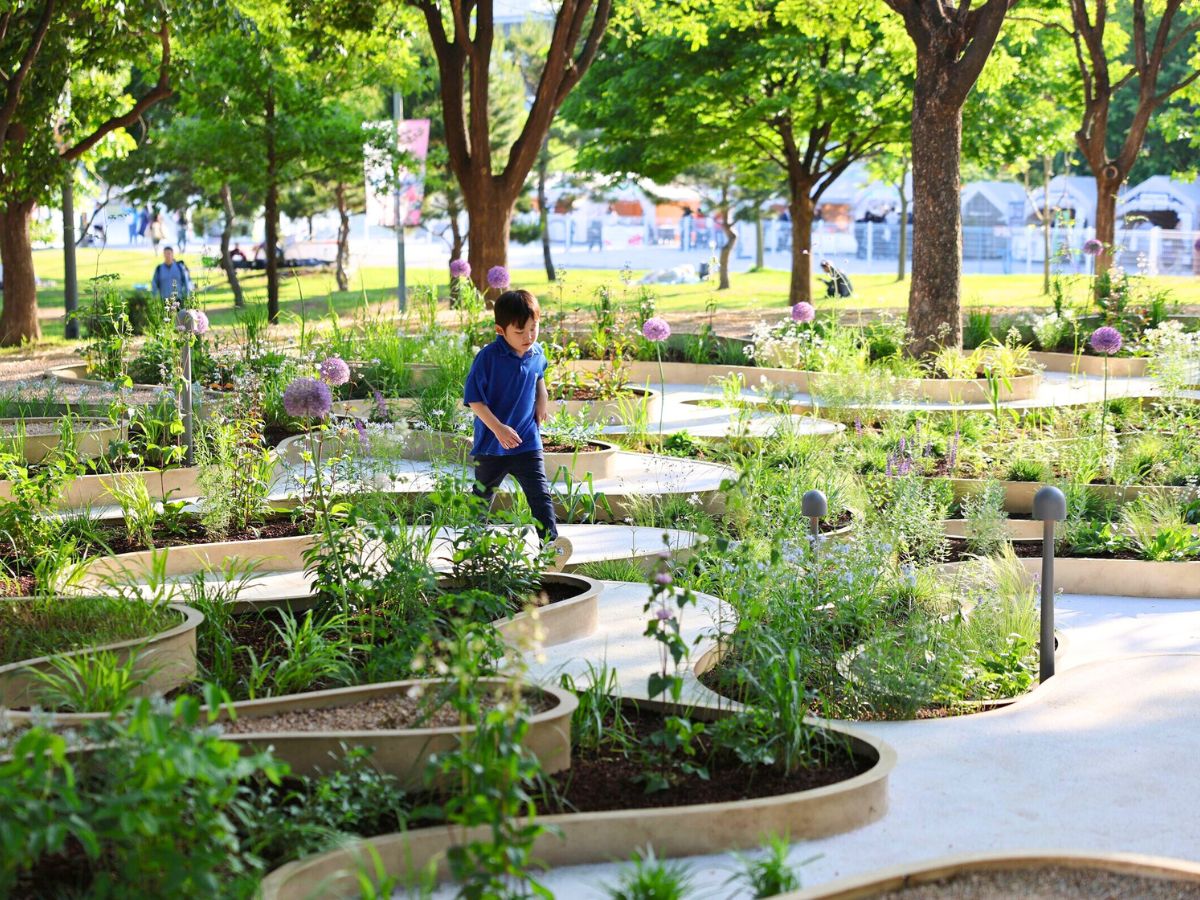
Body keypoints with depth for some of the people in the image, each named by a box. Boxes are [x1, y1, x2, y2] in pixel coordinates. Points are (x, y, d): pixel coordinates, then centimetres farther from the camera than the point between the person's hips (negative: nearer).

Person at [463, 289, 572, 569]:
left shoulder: (537, 354, 0)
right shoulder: (488, 357, -17)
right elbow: (473, 399, -16)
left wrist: (542, 397, 8)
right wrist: (498, 428, -24)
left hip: (527, 443, 3)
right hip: (491, 445, -3)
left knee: (540, 495, -12)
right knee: (482, 496, 16)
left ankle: (550, 542, -19)